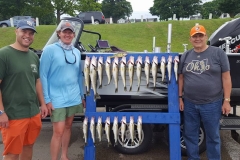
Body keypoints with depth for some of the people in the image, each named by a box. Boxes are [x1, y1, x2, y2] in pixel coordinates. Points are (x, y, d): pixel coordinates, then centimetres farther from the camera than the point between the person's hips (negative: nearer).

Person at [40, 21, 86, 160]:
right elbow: (43, 75, -10)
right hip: (57, 99, -5)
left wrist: (82, 95, 15)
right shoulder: (50, 50, -8)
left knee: (68, 127, 16)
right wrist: (47, 99, -13)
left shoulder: (77, 52, 9)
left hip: (74, 98, 6)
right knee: (58, 131, -4)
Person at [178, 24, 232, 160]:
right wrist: (180, 97, 7)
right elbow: (181, 78, 10)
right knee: (190, 135, 15)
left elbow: (226, 78, -5)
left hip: (212, 104, -3)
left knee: (213, 136, 12)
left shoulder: (218, 53, -5)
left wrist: (226, 100, -8)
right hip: (189, 104, 4)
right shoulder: (185, 56, 6)